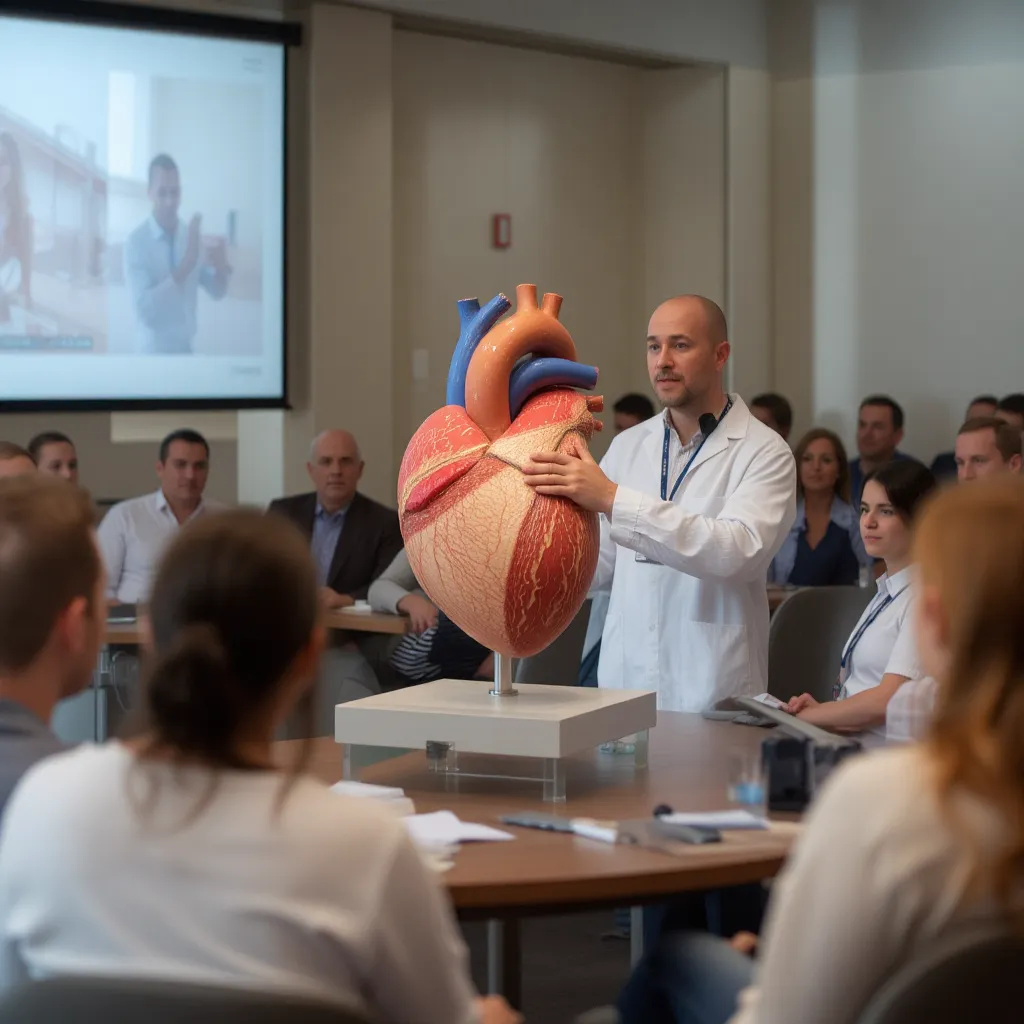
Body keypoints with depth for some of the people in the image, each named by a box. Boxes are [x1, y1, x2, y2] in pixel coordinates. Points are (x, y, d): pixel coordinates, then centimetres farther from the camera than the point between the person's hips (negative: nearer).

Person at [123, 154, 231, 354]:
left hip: (187, 347, 5)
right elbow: (144, 309, -26)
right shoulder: (136, 242, -17)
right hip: (154, 352, -5)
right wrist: (185, 265, -32)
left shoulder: (192, 234, -1)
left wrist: (221, 267, -17)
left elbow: (217, 292, 5)